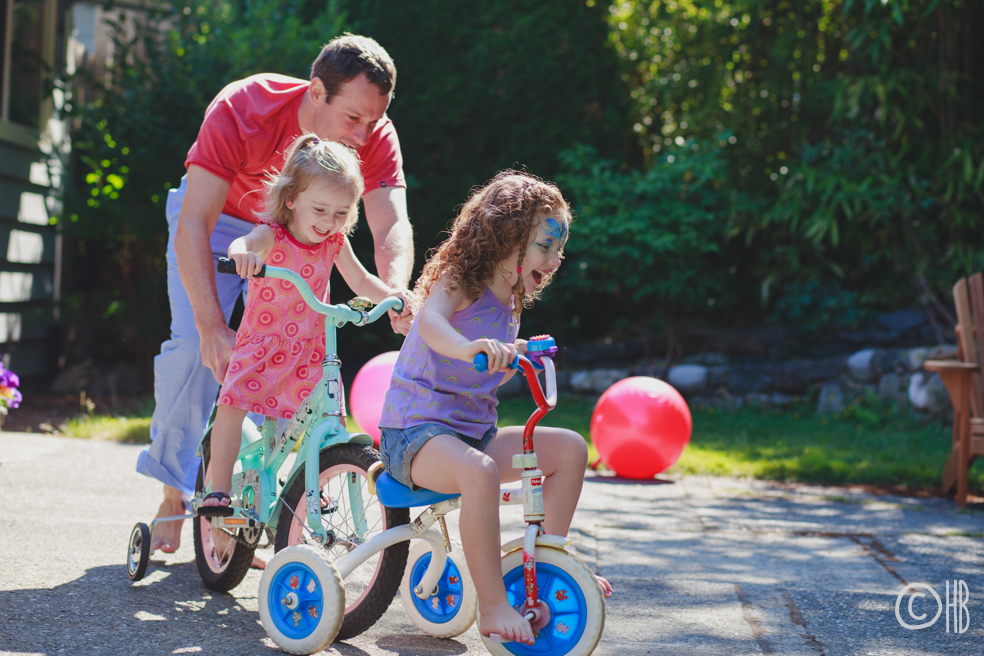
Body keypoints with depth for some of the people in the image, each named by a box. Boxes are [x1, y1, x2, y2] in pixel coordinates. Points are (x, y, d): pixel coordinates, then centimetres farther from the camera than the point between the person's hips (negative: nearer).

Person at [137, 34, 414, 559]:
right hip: (220, 217, -2)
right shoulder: (240, 111, -38)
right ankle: (173, 492, 0)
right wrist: (213, 327, -53)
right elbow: (193, 225, -42)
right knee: (194, 347, -19)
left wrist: (396, 294, -60)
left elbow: (392, 225, -37)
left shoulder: (376, 138, -28)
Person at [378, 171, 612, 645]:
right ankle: (492, 606, -28)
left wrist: (516, 357, 17)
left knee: (569, 447, 0)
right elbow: (429, 322, -38)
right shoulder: (457, 280, -11)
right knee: (479, 472, -38)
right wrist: (468, 347, -55)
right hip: (416, 431, -9)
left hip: (475, 429, 9)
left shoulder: (509, 304, 14)